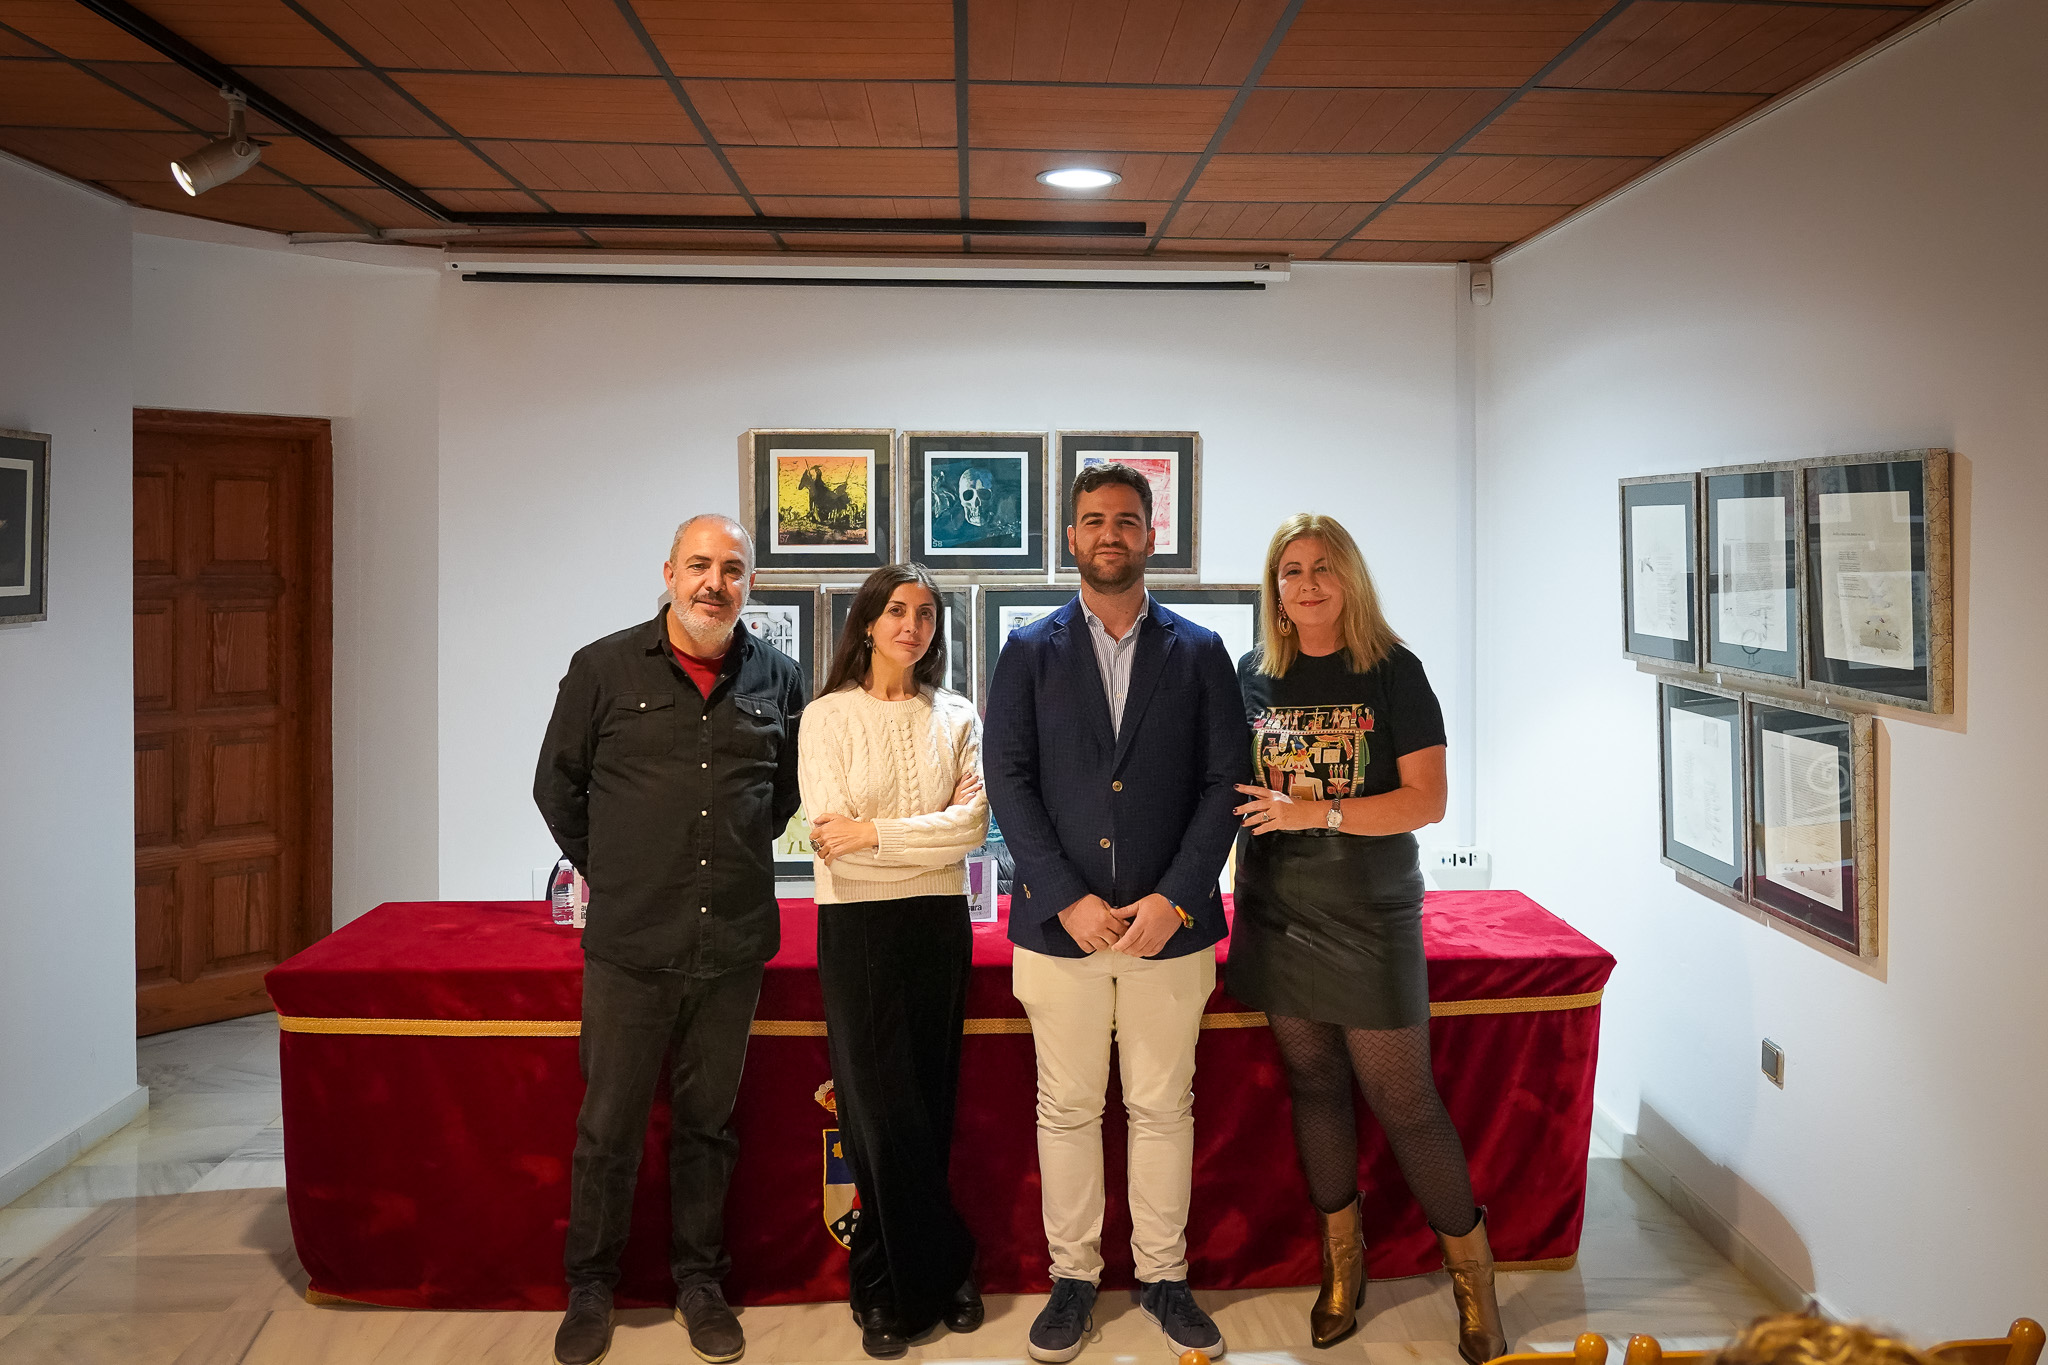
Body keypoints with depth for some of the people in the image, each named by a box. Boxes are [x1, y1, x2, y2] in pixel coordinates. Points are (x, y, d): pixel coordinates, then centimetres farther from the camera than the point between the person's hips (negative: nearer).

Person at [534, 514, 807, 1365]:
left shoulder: (776, 680, 4)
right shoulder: (603, 669, -2)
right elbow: (557, 787, 7)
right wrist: (608, 873, 12)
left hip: (734, 944, 2)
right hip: (629, 944, -2)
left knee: (707, 1124, 14)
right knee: (608, 1127, 8)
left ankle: (699, 1281, 30)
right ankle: (589, 1288, 26)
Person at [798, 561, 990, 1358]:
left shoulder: (956, 717, 7)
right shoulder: (829, 717, -1)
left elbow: (974, 827, -7)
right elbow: (832, 839, -11)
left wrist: (875, 831, -14)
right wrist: (934, 833, -9)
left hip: (939, 925, 3)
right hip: (858, 928, -3)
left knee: (931, 1108, 8)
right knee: (883, 1113, 1)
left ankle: (893, 1287, 23)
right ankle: (941, 1274, 19)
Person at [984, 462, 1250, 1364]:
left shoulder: (1199, 653, 6)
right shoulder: (1030, 652, 5)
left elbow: (1223, 784, 1)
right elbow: (1009, 782, -2)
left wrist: (1175, 900, -11)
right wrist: (1069, 900, -11)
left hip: (1170, 924, 0)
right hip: (1060, 921, 0)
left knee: (1163, 1109, 9)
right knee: (1067, 1110, 8)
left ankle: (1163, 1275, 24)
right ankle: (1073, 1275, 23)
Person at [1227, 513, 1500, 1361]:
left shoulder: (1393, 672, -4)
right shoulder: (1254, 676, 6)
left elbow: (1427, 801, -10)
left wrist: (1314, 811, -19)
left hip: (1370, 919, -3)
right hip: (1279, 914, 4)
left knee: (1402, 1097, -2)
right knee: (1313, 1084, 11)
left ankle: (1470, 1268, 16)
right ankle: (1342, 1262, 27)